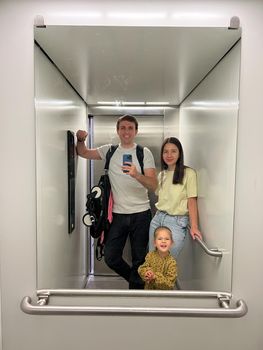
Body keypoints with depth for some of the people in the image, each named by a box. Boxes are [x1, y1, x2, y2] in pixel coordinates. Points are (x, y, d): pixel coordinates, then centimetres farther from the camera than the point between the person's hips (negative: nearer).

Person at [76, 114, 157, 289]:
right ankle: (137, 280, 33)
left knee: (139, 259, 8)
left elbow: (154, 185, -13)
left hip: (140, 214, -2)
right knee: (111, 257, 7)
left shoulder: (144, 152, -3)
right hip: (117, 214, 3)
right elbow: (83, 153, 15)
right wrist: (81, 140, -6)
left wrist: (137, 175, -32)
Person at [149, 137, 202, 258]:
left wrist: (194, 226, -17)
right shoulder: (161, 175, 11)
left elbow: (191, 201, -11)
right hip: (157, 219, 6)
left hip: (177, 222, -5)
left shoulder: (188, 173, -8)